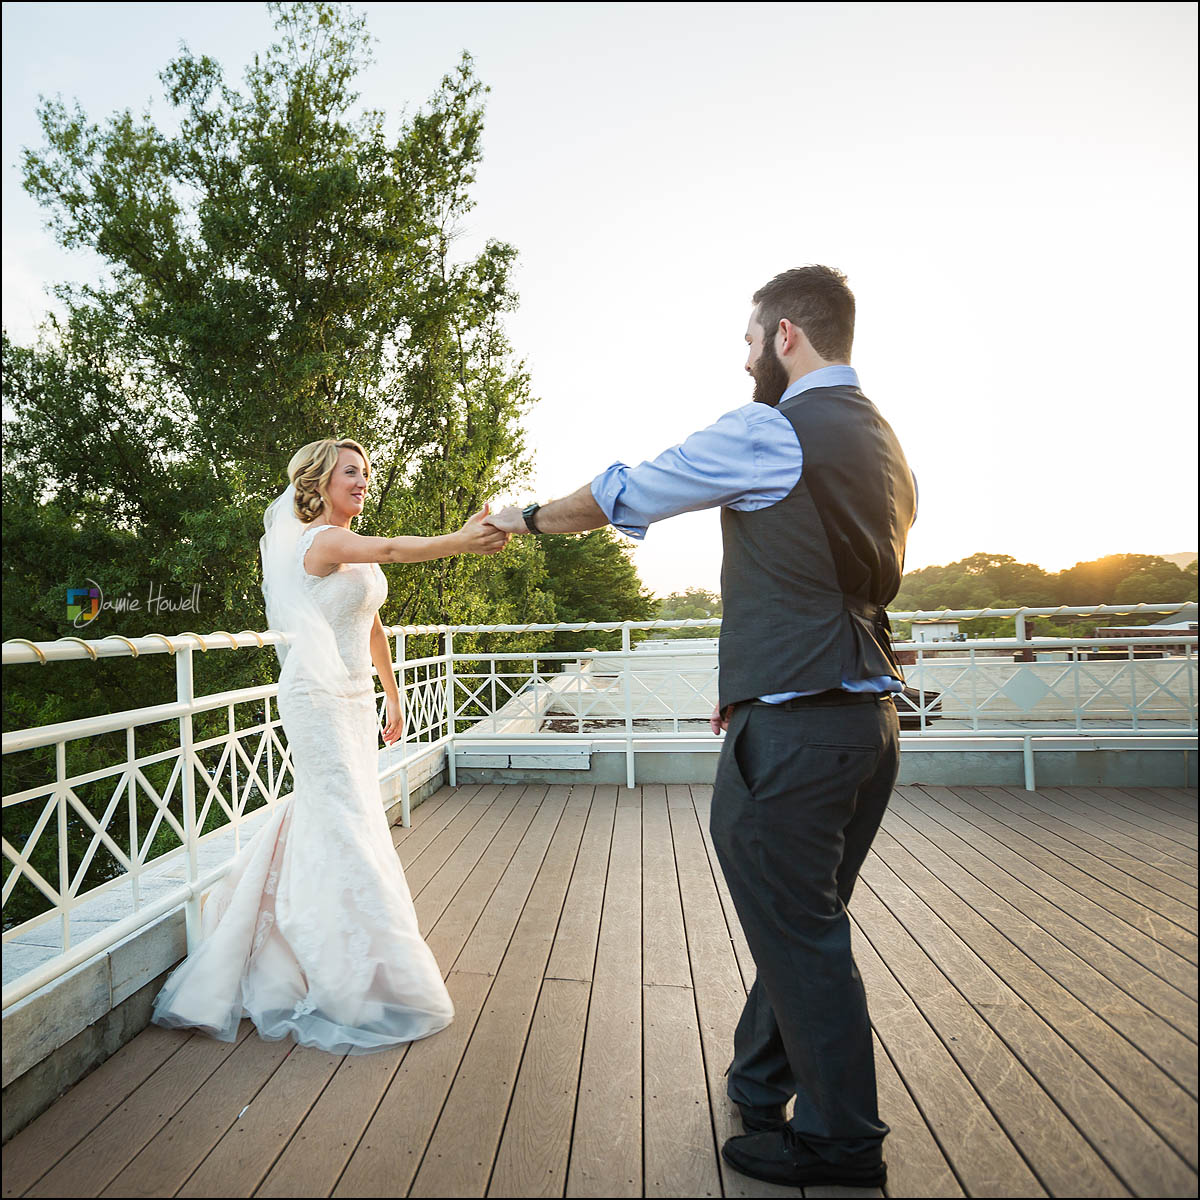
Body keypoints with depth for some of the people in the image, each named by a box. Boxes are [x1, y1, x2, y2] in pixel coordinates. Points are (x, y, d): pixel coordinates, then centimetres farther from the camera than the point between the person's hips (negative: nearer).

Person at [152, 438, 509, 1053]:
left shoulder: (352, 548, 16)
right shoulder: (320, 541, -13)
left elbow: (373, 629, 20)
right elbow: (391, 549, -34)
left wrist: (392, 697, 22)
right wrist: (459, 541, -49)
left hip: (352, 697, 9)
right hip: (317, 695, -9)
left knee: (323, 815, 15)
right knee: (344, 824, -7)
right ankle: (355, 985, 5)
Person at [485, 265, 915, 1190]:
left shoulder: (765, 433, -11)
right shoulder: (888, 446, 15)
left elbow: (617, 497, -3)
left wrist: (529, 517, 16)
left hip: (790, 728, -9)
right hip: (872, 718, 9)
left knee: (798, 935, 7)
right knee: (806, 924, 20)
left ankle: (841, 1142, 26)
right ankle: (762, 1089, 40)